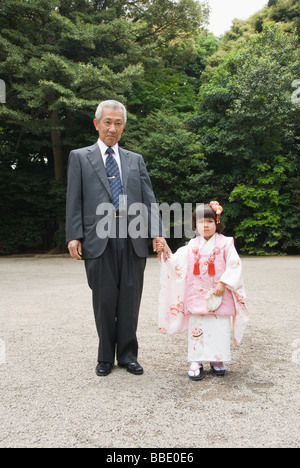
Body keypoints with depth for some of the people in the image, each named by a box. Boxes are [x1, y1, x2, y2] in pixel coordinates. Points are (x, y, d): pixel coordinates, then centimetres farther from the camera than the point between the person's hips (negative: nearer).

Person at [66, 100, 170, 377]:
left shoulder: (135, 160, 17)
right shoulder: (80, 157, 11)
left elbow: (149, 198, 10)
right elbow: (74, 200, 4)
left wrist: (157, 234, -2)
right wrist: (74, 236, -6)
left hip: (133, 238, 2)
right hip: (98, 237, -2)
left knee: (130, 299, 6)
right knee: (104, 300, 5)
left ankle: (128, 355, 21)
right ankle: (106, 357, 22)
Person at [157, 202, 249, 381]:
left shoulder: (225, 243, 0)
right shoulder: (192, 246, 8)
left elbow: (234, 266, -6)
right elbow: (177, 262, 5)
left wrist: (223, 283, -14)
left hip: (219, 296, -2)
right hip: (197, 296, 2)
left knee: (219, 328, 4)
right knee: (197, 327, 3)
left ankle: (217, 359, 21)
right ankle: (196, 362, 13)